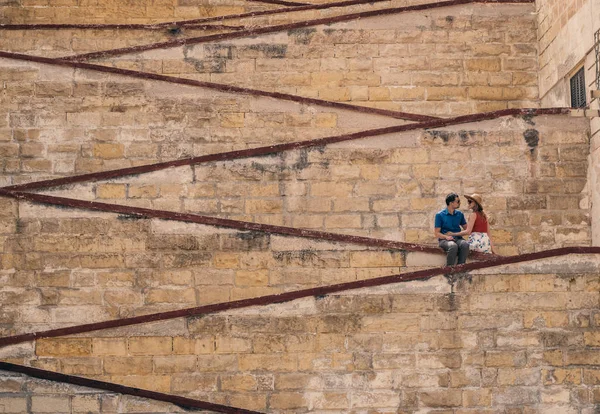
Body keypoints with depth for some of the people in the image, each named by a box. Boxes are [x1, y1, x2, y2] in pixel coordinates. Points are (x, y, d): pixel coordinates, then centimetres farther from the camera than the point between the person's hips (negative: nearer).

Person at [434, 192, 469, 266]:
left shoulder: (460, 214, 14)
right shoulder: (440, 215, 0)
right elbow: (436, 233, -2)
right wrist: (446, 236, -20)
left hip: (457, 238, 4)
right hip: (444, 239, -4)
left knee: (465, 244, -32)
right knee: (453, 246, -39)